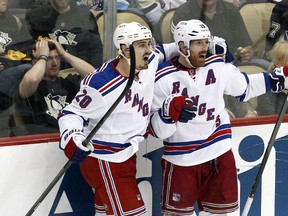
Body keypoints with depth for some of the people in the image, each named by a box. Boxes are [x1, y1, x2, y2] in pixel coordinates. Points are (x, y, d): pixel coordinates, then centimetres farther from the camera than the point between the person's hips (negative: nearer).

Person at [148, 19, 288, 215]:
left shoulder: (218, 67, -1)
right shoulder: (164, 80, -10)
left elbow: (244, 87, 18)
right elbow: (157, 130, -10)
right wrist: (169, 111, -29)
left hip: (218, 153, 4)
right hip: (181, 160, -3)